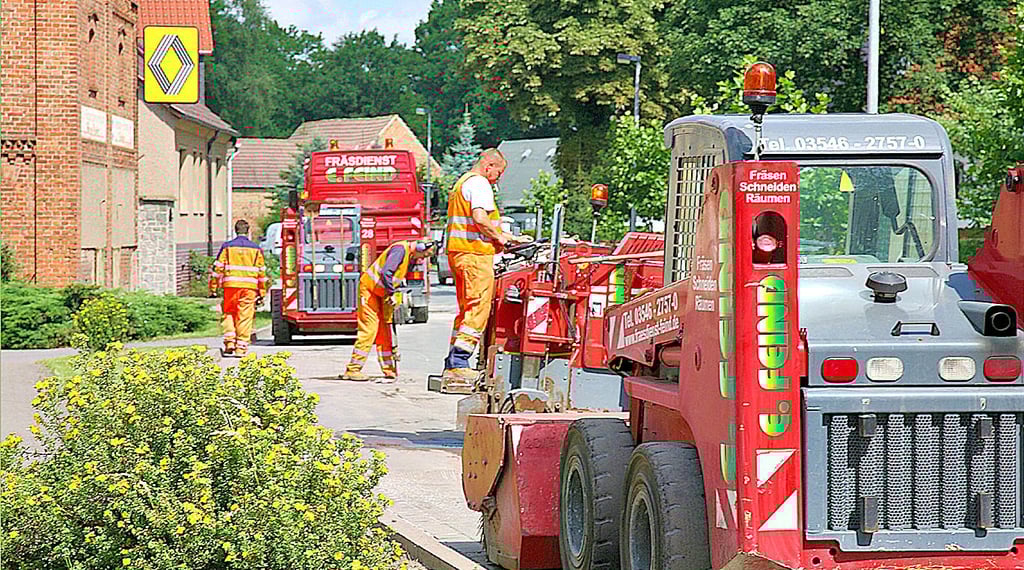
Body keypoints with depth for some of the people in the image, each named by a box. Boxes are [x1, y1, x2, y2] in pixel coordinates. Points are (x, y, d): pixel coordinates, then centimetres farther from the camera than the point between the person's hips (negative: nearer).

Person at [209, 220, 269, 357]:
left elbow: (218, 268, 2)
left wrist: (213, 288, 7)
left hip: (231, 285, -1)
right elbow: (262, 272, 10)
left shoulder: (227, 247, 4)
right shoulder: (256, 249, 8)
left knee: (228, 314, 12)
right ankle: (241, 348, 2)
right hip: (249, 288, 1)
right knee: (245, 317, 3)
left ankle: (229, 342, -2)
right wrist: (261, 294, 16)